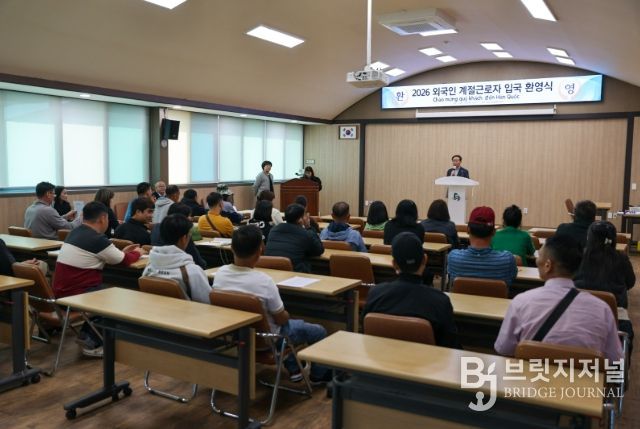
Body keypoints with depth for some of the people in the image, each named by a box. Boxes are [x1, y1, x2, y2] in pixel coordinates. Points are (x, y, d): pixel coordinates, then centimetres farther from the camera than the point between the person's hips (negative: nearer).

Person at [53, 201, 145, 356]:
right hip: (76, 295, -9)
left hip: (62, 292, 9)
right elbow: (124, 261, -4)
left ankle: (86, 334, 25)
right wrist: (137, 253, 15)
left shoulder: (75, 233, 10)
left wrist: (122, 251, 25)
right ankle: (93, 343, 8)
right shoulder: (97, 239, -18)